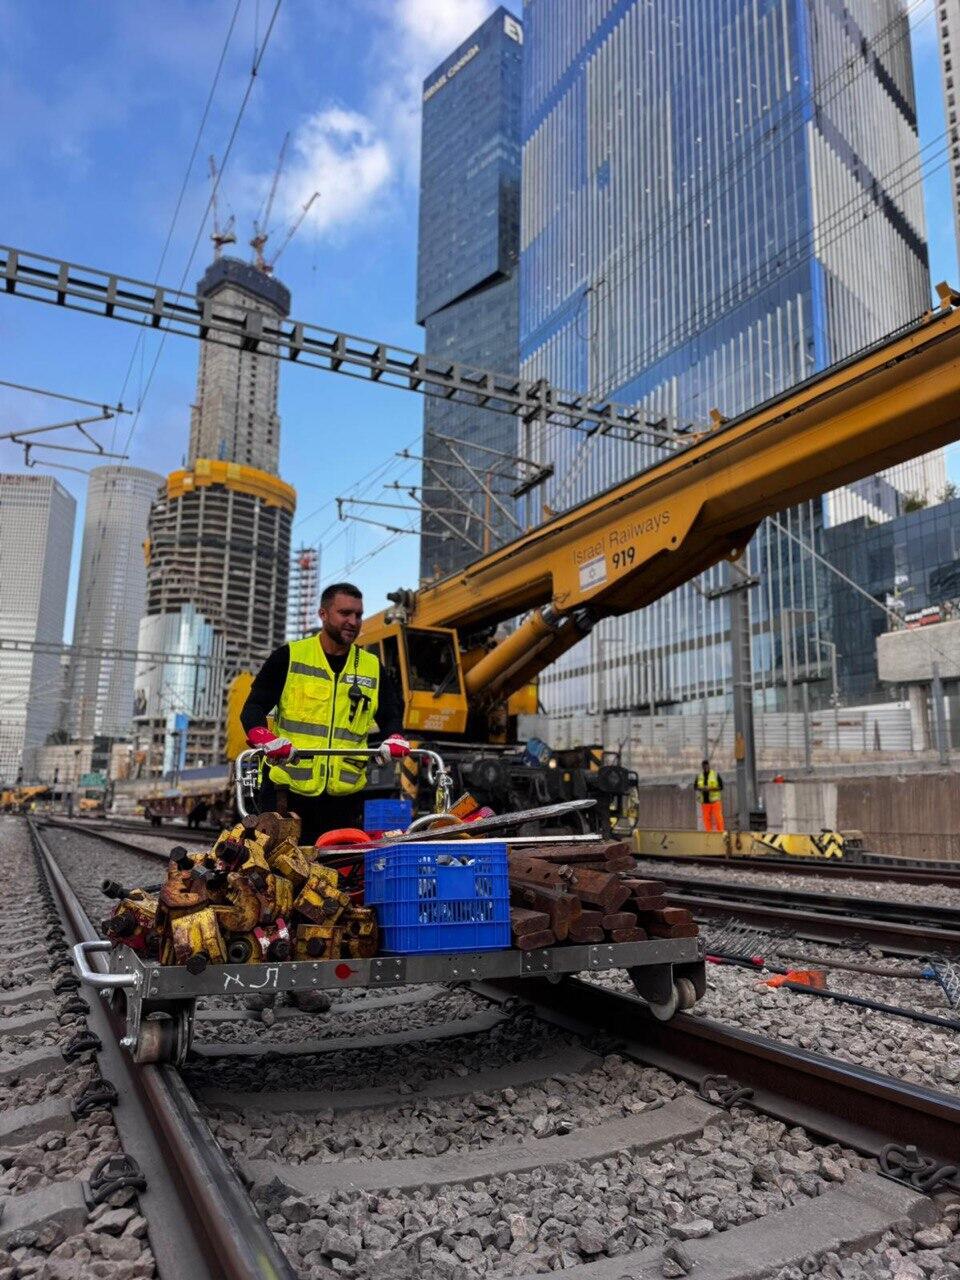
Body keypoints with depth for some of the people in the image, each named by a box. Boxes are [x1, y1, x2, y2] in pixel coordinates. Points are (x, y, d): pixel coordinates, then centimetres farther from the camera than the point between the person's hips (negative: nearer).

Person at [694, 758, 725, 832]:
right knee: (706, 819, -1)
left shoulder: (715, 774, -1)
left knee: (718, 818, -10)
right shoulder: (699, 776, 9)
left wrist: (710, 789, -18)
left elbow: (721, 787, -4)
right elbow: (695, 787, 9)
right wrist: (701, 789, -13)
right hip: (705, 801, 3)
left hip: (715, 800, -3)